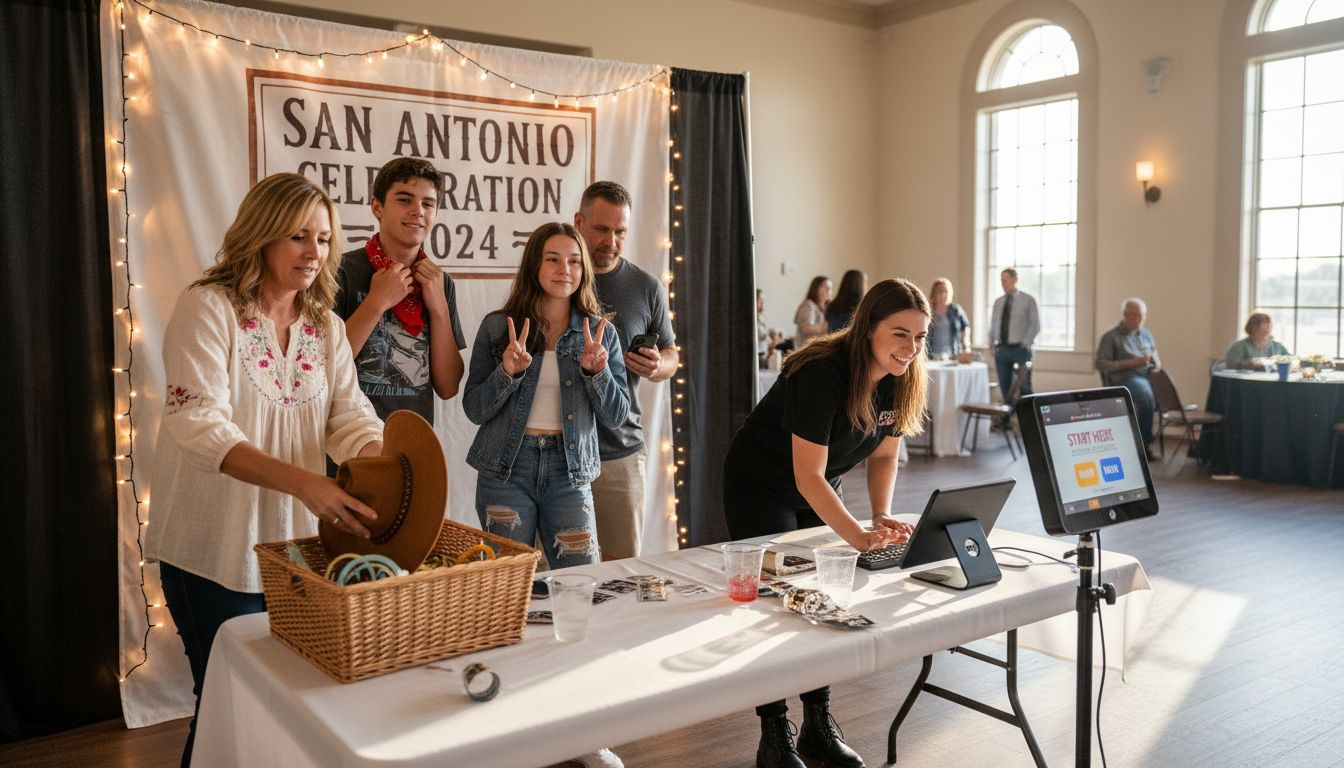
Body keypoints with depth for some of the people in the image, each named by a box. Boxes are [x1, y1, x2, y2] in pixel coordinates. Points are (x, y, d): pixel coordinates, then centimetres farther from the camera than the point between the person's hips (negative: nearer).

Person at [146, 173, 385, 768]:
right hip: (216, 547, -5)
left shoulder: (325, 325, 7)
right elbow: (199, 424, -24)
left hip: (294, 540, 5)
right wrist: (302, 481, -37)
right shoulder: (208, 309, -12)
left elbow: (350, 416, -2)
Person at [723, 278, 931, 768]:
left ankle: (819, 728, 18)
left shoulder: (902, 380, -10)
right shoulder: (822, 374, -32)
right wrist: (858, 536, -39)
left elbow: (884, 453, 3)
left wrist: (881, 515, -11)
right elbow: (807, 474, -33)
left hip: (820, 489, 7)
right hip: (761, 487, -6)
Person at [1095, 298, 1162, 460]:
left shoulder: (1146, 335, 21)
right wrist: (1130, 363, -13)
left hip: (1147, 377, 6)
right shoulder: (1110, 337, 4)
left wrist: (1155, 361, -1)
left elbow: (1157, 364, 24)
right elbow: (1101, 364, -6)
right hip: (1124, 380, -5)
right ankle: (1145, 444, -23)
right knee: (1146, 395, -36)